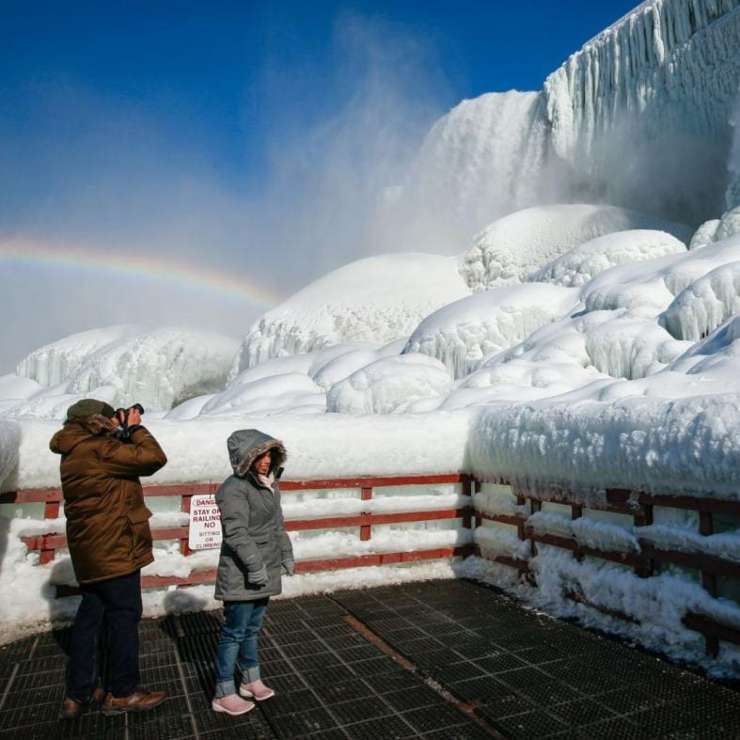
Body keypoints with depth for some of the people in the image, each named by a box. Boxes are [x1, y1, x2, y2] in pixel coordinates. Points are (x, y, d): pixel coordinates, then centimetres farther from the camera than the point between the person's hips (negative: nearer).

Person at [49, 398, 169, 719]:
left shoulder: (76, 452, 11)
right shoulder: (97, 449, -20)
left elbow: (123, 459, 17)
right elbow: (154, 458, -23)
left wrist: (124, 433, 5)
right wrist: (135, 427, -10)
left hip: (91, 550, 10)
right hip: (113, 548, -10)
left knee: (91, 615, 17)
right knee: (124, 615, 3)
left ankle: (78, 693, 27)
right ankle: (121, 692, 17)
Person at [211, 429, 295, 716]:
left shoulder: (270, 484, 7)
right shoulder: (235, 488, -20)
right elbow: (236, 533, -24)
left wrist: (286, 554, 15)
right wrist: (255, 566, -24)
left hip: (264, 572, 8)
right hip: (242, 577, -8)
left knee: (252, 628, 21)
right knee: (234, 632, 5)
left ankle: (251, 680, 36)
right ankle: (224, 694, 21)